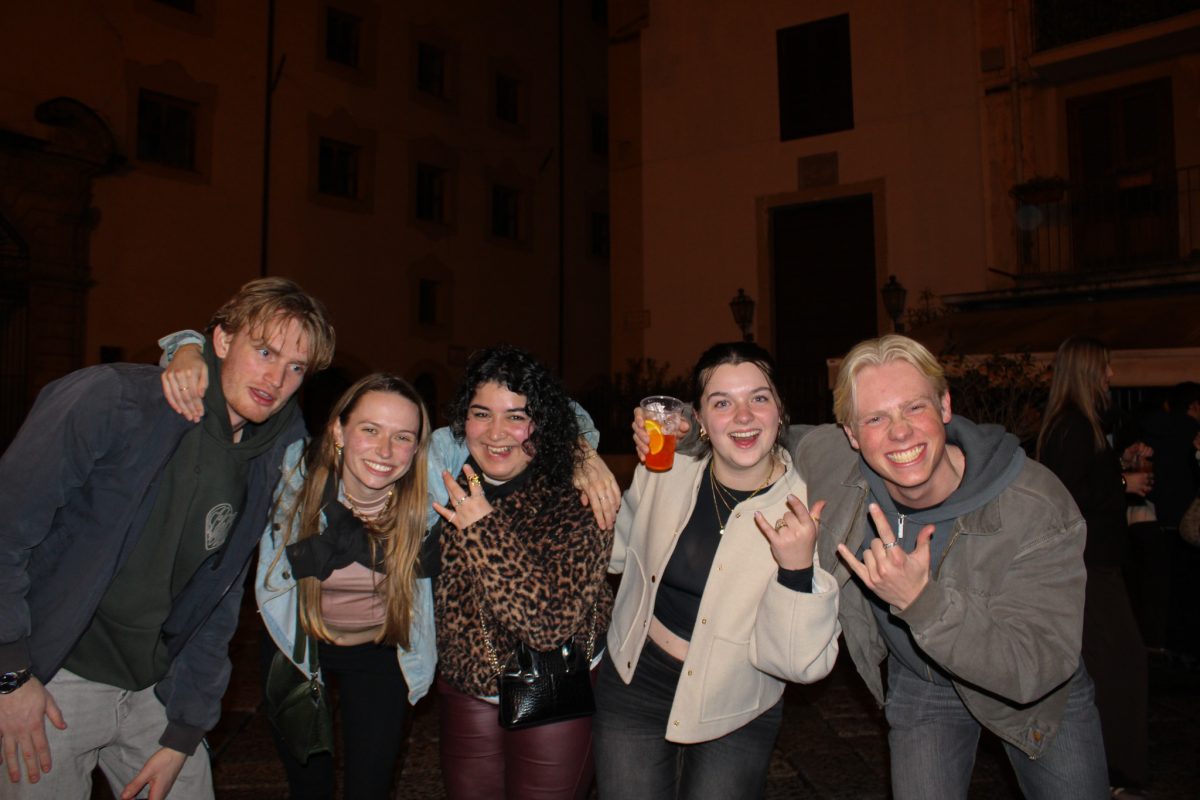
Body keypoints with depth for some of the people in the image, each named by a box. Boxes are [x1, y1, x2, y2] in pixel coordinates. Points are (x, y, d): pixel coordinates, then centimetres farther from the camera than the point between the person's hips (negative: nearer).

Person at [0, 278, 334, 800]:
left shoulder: (268, 462, -1)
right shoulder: (112, 400, -18)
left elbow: (218, 604, 4)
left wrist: (184, 734, 4)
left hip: (157, 689, 5)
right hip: (49, 683, -5)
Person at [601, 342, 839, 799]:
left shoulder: (806, 509, -20)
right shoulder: (665, 473, -11)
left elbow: (802, 664, -22)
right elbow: (618, 551, 11)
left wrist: (797, 569, -36)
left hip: (736, 714, -2)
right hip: (633, 683, 2)